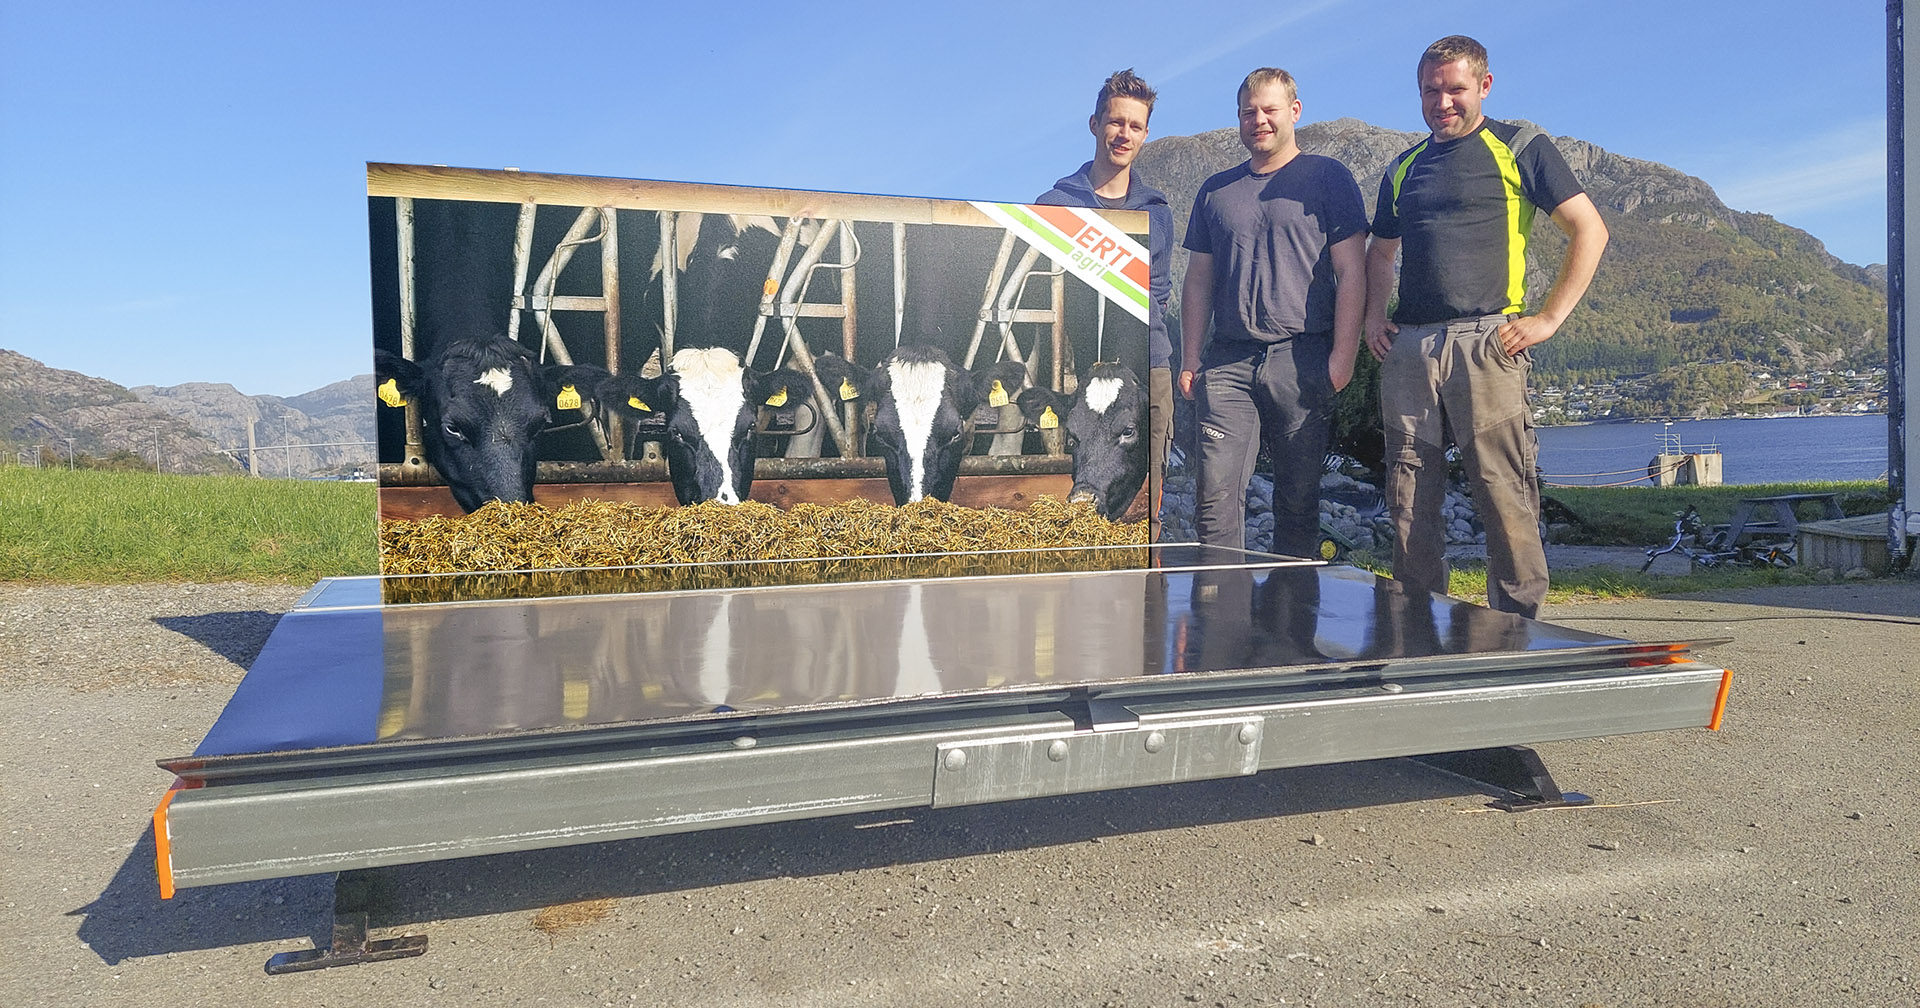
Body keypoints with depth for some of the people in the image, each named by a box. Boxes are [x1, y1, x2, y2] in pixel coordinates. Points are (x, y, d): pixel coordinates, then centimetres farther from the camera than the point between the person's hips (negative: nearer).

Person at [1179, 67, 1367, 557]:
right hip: (1228, 360, 3)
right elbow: (1198, 281, 17)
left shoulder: (1328, 178, 7)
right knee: (1216, 493, -5)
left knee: (1299, 496, 3)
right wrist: (1190, 359, 8)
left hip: (1303, 358, -2)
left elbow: (1350, 273, 1)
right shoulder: (1216, 191, 17)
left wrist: (1343, 354, -9)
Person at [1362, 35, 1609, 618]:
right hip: (1406, 348, 5)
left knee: (1504, 493, -6)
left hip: (1486, 341, -4)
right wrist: (1375, 317, 12)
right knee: (1410, 499, 4)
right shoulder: (1402, 169, 21)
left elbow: (1590, 230, 3)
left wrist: (1548, 319, -5)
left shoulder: (1520, 149, 7)